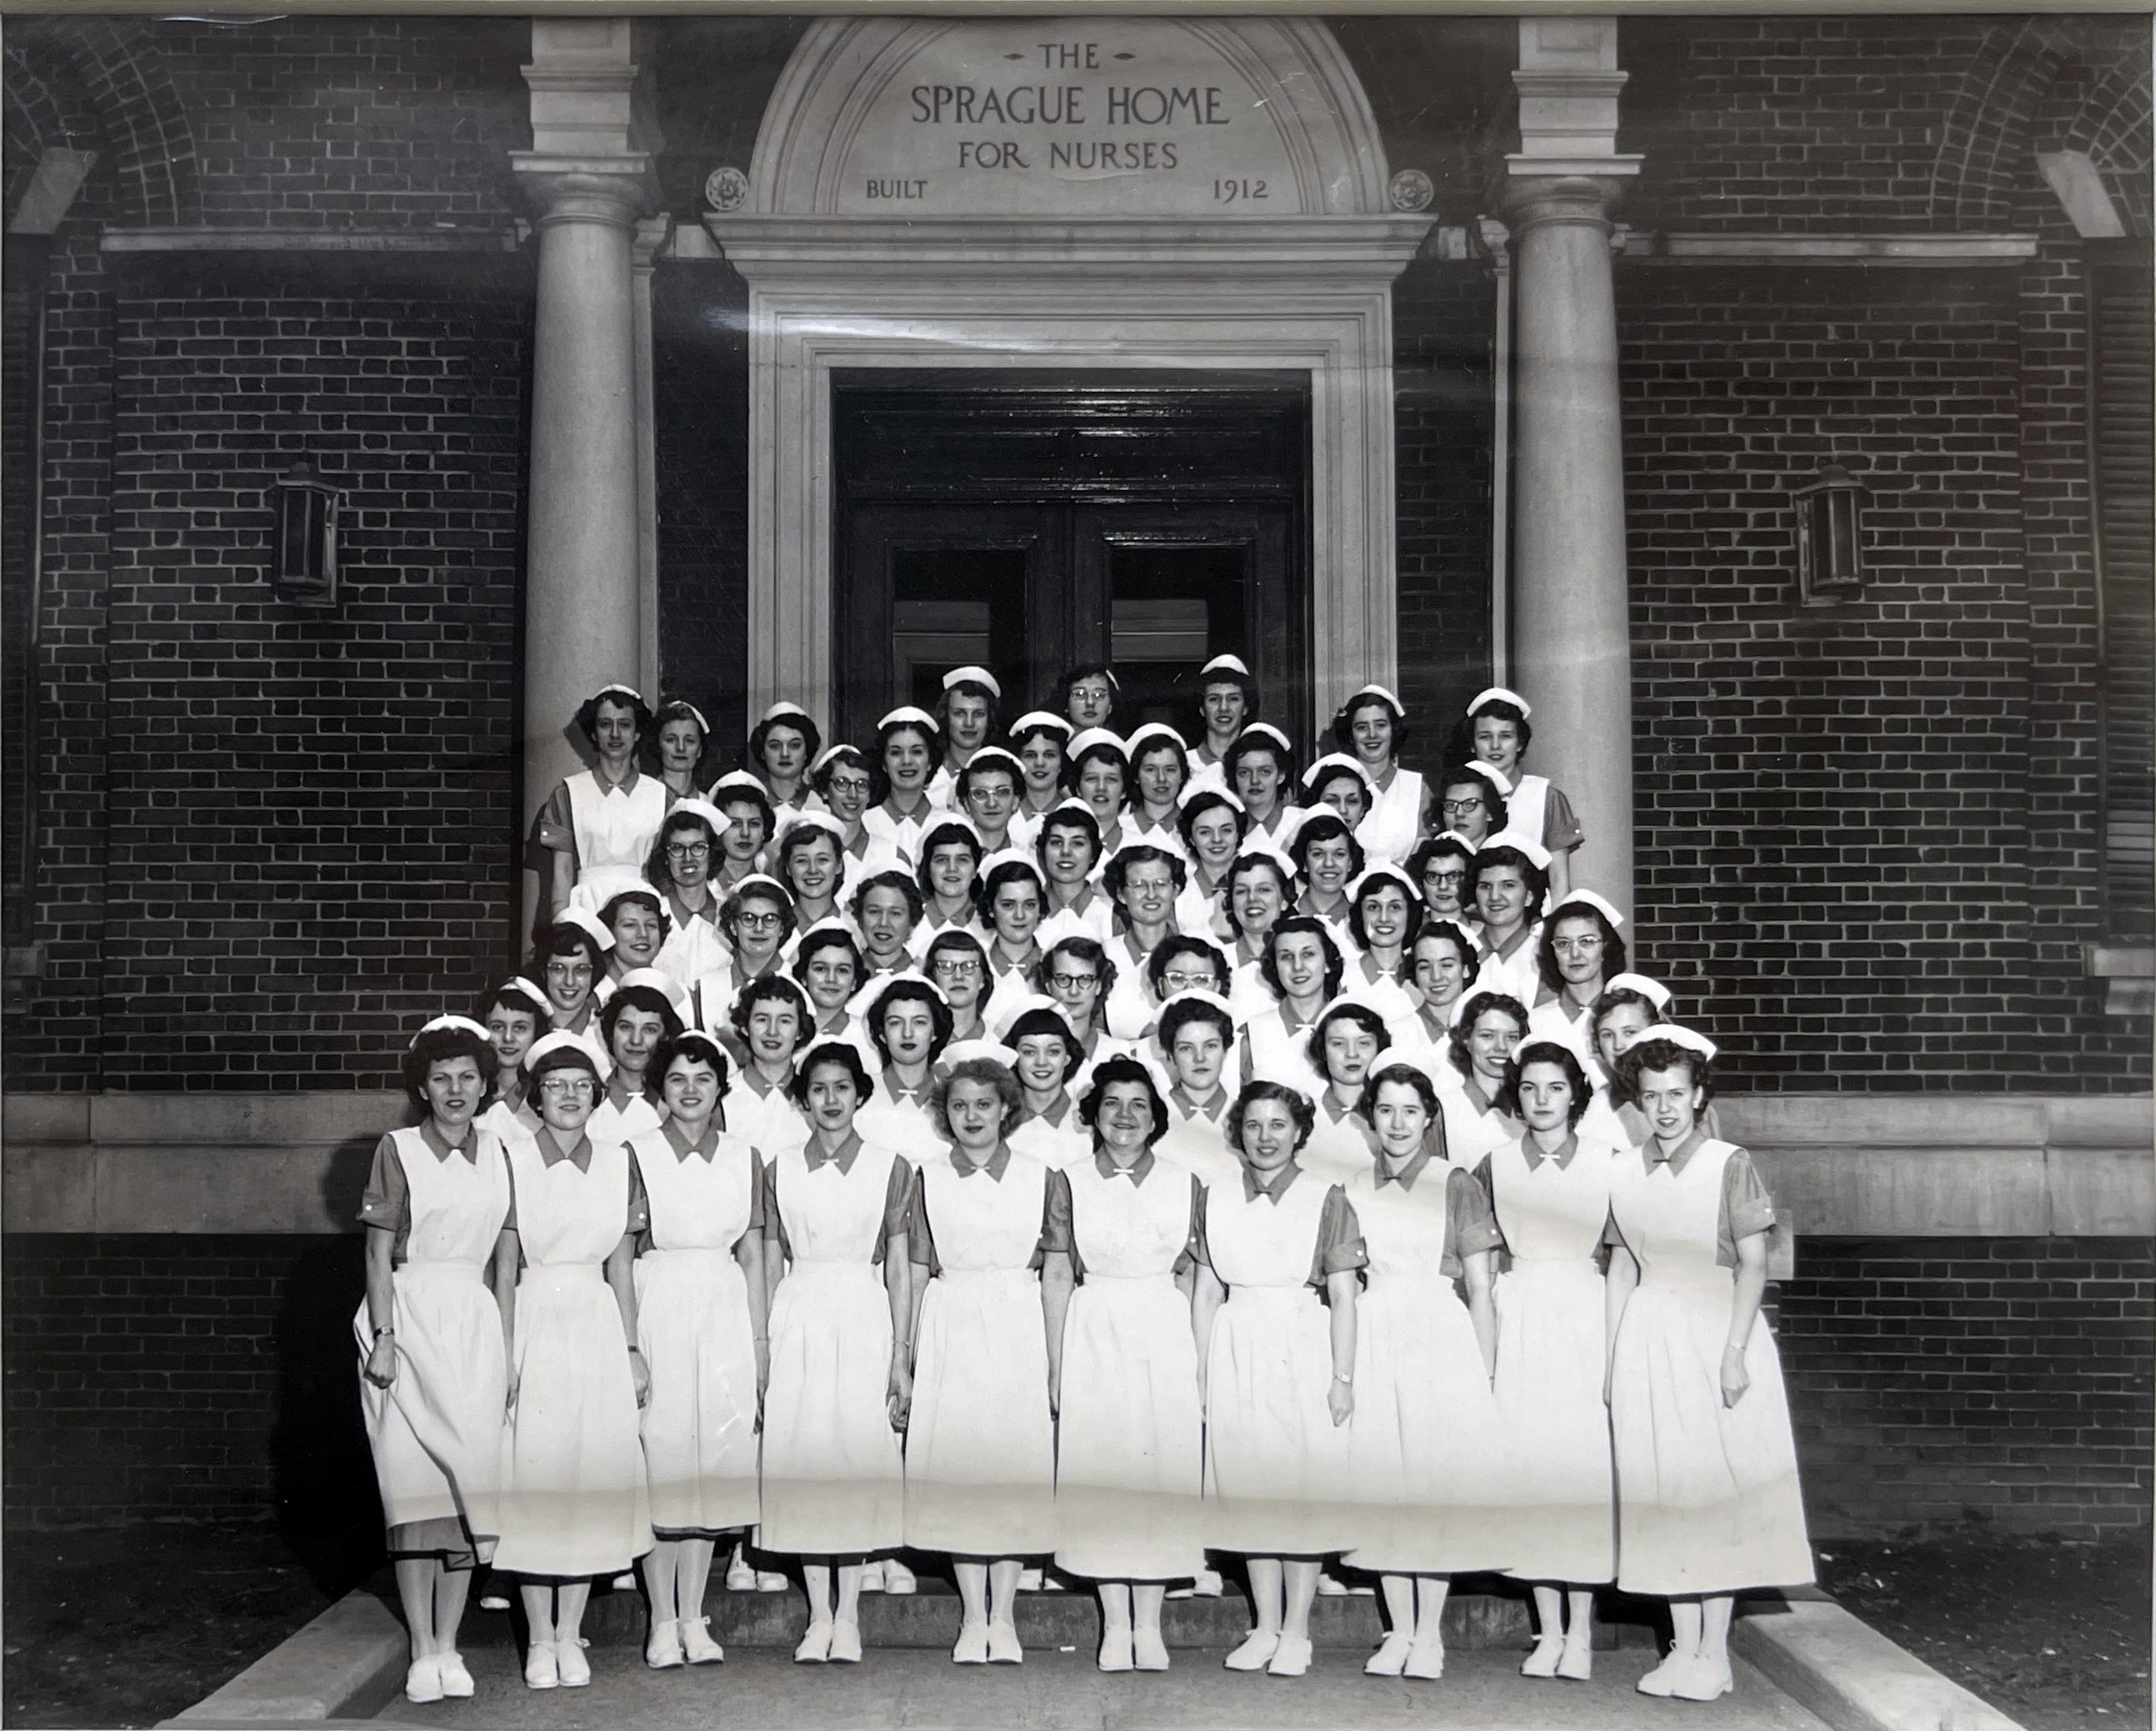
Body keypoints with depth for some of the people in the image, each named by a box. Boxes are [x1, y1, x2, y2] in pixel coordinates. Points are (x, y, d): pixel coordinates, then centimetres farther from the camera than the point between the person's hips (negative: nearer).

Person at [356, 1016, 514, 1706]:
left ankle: (449, 1643, 10)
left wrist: (506, 1344, 8)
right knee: (415, 1479, -3)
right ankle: (422, 1650, 3)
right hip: (411, 1318, -3)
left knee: (472, 1475, 1)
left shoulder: (496, 1151, 10)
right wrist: (383, 1337, -10)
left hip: (475, 1321, 3)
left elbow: (505, 1255, 12)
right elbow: (379, 1252, -2)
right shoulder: (398, 1149, 0)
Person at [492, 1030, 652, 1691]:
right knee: (533, 1473, 0)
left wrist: (633, 1349, 7)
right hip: (534, 1323, -3)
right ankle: (540, 1638, 12)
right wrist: (502, 1354, -9)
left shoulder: (617, 1162, 7)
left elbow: (621, 1267, 10)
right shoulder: (512, 1159, -2)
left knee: (594, 1471, 4)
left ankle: (570, 1634, 15)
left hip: (597, 1327, 3)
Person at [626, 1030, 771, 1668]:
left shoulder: (744, 1156, 7)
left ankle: (694, 1616, 14)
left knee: (714, 1459, 4)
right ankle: (663, 1620, 9)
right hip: (658, 1310, -2)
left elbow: (752, 1254, 9)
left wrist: (761, 1342, 4)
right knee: (660, 1459, -1)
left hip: (725, 1315, 3)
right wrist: (628, 1346, -11)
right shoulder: (636, 1154, -1)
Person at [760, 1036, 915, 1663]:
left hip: (864, 1320, -1)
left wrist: (901, 1357, -1)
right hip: (798, 1322, 2)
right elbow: (771, 1263, 9)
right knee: (801, 1459, 1)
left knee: (860, 1457, -1)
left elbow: (898, 1268, 2)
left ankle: (847, 1615, 9)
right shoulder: (781, 1168, 7)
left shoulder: (890, 1166, 2)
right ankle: (818, 1616, 11)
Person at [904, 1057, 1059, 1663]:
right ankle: (972, 1615, 11)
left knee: (1017, 1463, 1)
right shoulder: (929, 1178, 5)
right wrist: (905, 1357, 2)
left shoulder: (1040, 1177, 3)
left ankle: (1003, 1615, 12)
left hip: (1018, 1332, 0)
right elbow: (916, 1273, 6)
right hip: (950, 1334, 1)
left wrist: (1057, 1360, -1)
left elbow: (1055, 1278, 3)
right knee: (955, 1463, 1)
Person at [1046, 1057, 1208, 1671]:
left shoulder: (1183, 1183, 6)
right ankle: (1115, 1624, 9)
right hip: (1094, 1338, -1)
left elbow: (1192, 1278, 7)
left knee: (1164, 1471, 1)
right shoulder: (1070, 1182, 3)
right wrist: (1056, 1364, -1)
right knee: (1099, 1473, 0)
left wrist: (1200, 1361, 2)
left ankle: (1149, 1623, 11)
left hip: (1164, 1339, 1)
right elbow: (1056, 1276, 3)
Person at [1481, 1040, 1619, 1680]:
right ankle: (1548, 1629, 11)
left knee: (1584, 1462, -3)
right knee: (1527, 1462, 1)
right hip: (1518, 1318, 2)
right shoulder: (1496, 1164, 5)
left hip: (1584, 1318, -1)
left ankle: (1581, 1630, 8)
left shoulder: (1607, 1162, 0)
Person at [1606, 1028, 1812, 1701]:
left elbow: (1752, 1266, -8)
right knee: (1660, 1491, 6)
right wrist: (1612, 1356, 9)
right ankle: (1683, 1646, 15)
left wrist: (1734, 1352, -15)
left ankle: (1714, 1651, 7)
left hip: (1715, 1334, -4)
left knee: (1717, 1487, -1)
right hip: (1648, 1340, 4)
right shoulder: (1624, 1172, 6)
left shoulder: (1729, 1165, -7)